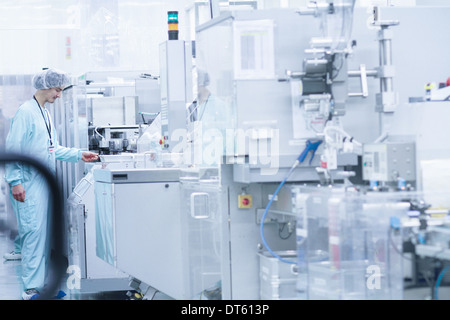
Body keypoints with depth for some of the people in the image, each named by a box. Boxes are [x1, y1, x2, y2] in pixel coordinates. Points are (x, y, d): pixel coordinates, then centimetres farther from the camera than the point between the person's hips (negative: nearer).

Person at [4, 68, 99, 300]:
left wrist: (79, 155, 13)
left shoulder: (45, 114, 16)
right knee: (33, 231, -10)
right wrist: (15, 181, -20)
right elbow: (12, 148, -15)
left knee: (44, 234, 10)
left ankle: (40, 283, 17)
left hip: (45, 183, 9)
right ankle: (31, 290, -7)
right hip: (30, 185, -9)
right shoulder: (26, 112, -11)